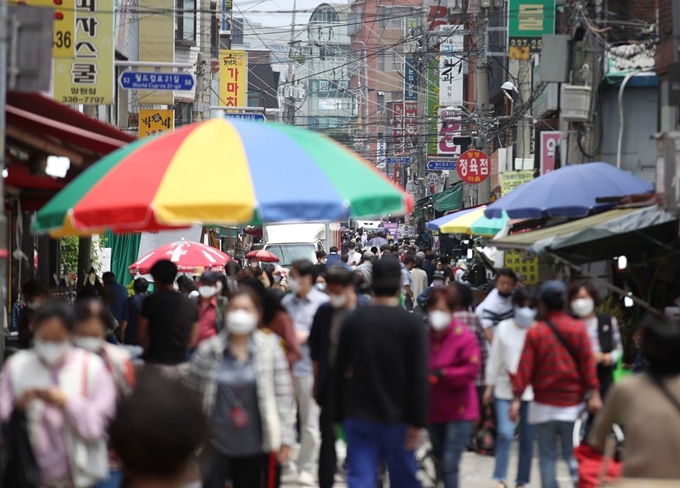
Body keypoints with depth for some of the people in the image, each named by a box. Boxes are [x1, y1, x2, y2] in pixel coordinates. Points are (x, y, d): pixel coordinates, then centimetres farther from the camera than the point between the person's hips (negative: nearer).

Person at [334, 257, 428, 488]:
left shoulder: (353, 321, 1)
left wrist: (339, 415, 12)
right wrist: (417, 421, -8)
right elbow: (419, 378, -12)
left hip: (359, 416, 2)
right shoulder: (412, 324, -8)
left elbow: (339, 371, 5)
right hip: (397, 417, -2)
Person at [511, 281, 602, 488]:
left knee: (547, 456, 5)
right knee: (573, 454, 5)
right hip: (572, 403, 1)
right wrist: (594, 393, -3)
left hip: (543, 404, -1)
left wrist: (517, 398, -4)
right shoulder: (578, 328, -1)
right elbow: (587, 362, -4)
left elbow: (525, 367, -6)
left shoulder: (534, 333, -3)